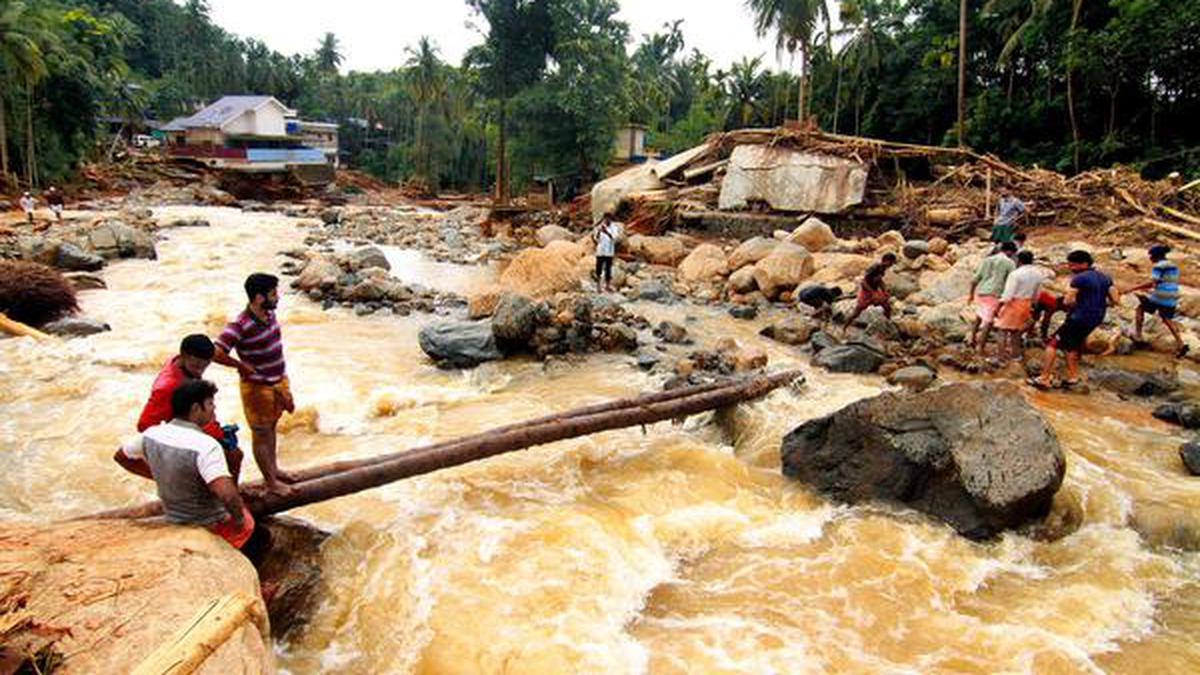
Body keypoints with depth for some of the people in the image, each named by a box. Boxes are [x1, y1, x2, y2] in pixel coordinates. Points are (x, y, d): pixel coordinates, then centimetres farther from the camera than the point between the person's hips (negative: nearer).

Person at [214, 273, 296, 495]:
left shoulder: (270, 314, -2)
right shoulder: (240, 326, -26)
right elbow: (216, 353, -33)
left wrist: (284, 387, 14)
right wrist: (242, 365, -17)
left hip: (279, 381, 7)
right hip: (258, 387, -7)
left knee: (271, 427, 23)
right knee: (261, 433, 10)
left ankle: (273, 468, 41)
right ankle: (270, 481, 23)